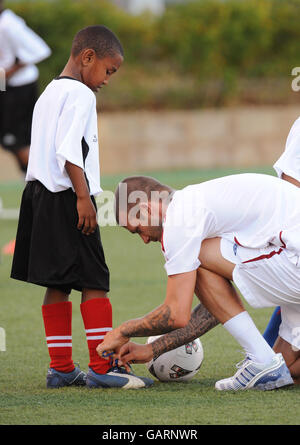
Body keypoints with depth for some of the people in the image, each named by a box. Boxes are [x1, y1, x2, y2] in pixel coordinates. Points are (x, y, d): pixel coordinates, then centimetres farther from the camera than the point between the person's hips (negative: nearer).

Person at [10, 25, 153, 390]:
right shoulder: (80, 94, -10)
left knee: (57, 284, 8)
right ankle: (102, 367, -11)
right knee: (94, 281, -8)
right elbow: (69, 150, -19)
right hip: (67, 198, -10)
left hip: (41, 195, 10)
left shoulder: (48, 94, 20)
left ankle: (60, 367, 8)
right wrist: (83, 196, -19)